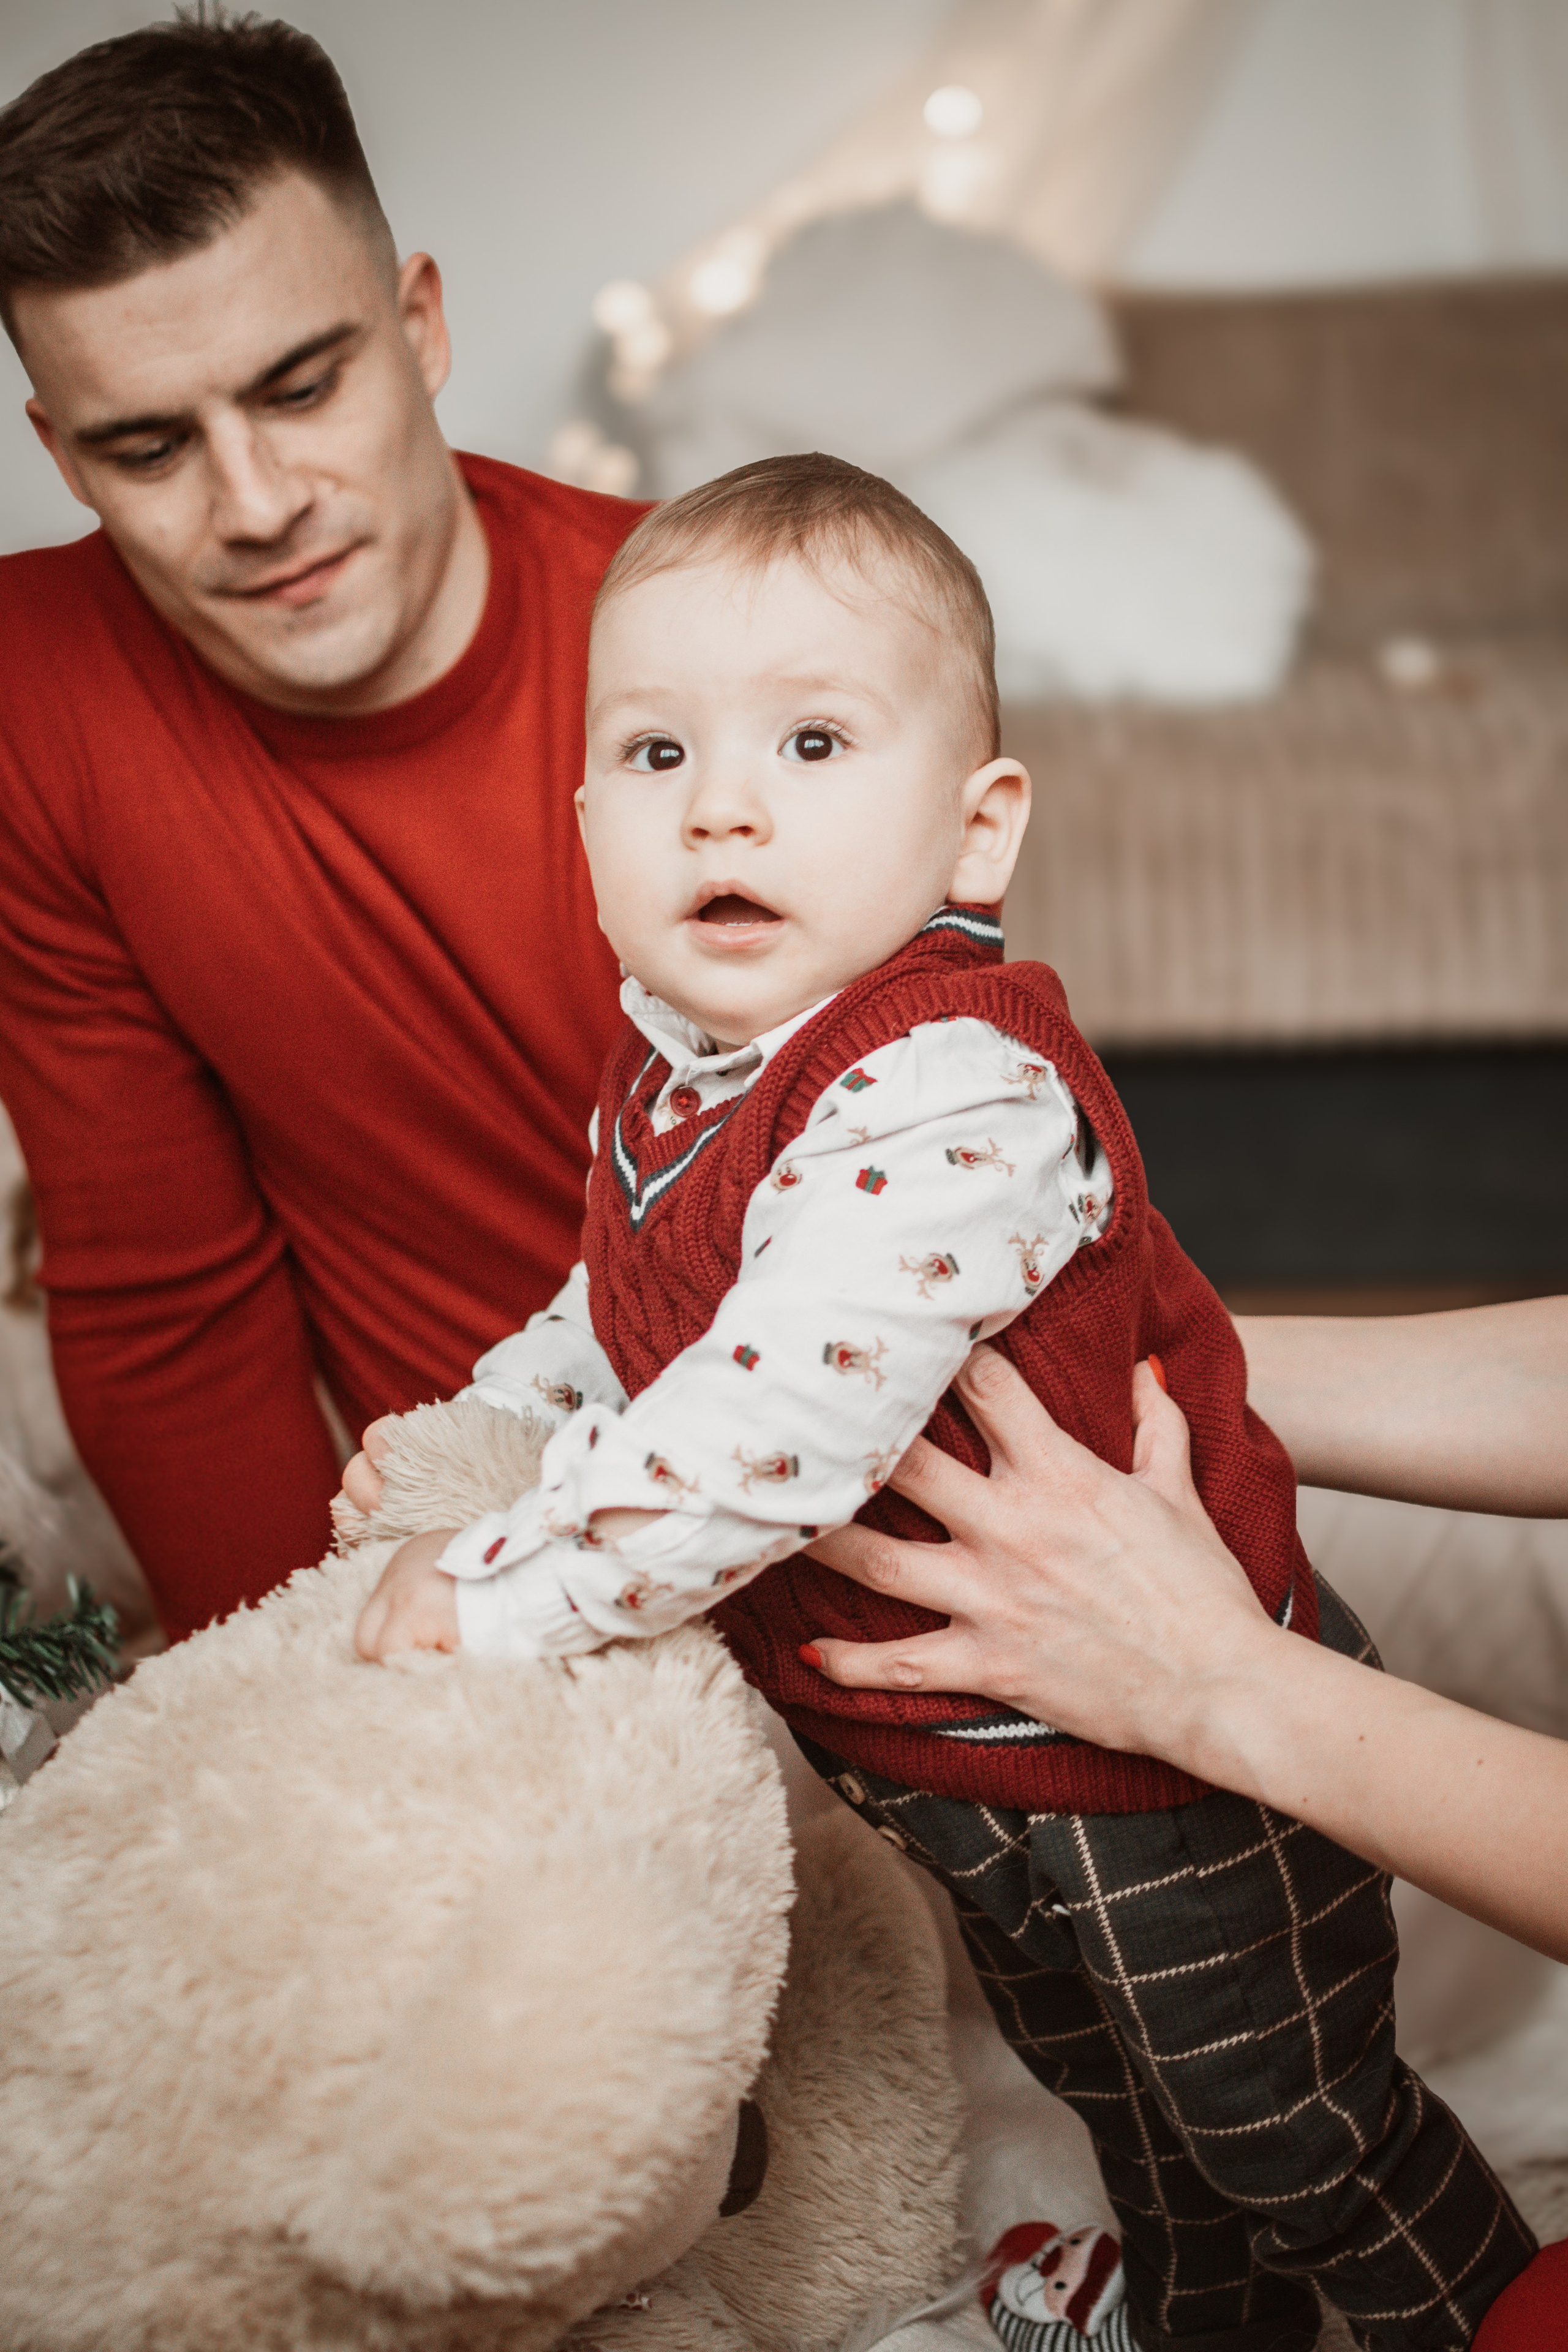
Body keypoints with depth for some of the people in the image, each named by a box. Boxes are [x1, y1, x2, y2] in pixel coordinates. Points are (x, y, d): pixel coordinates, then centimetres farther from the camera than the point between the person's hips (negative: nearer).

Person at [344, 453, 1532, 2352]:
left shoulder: (955, 1099, -36)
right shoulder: (669, 1077, -5)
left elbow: (767, 1438, -42)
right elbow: (625, 1317, 15)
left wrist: (491, 1591, -32)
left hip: (1159, 1751, -9)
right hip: (943, 1749, 9)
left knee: (1297, 2133, 17)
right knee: (1107, 2081, 33)